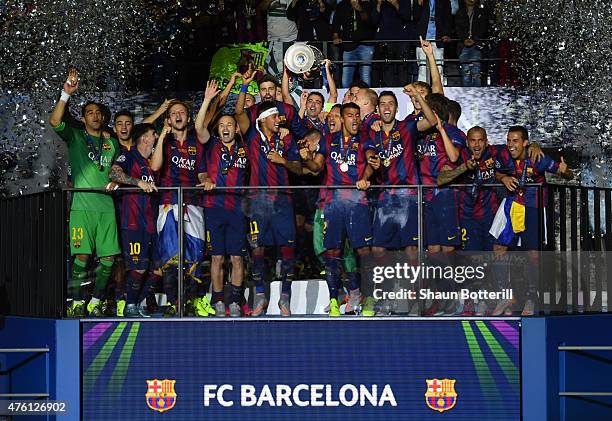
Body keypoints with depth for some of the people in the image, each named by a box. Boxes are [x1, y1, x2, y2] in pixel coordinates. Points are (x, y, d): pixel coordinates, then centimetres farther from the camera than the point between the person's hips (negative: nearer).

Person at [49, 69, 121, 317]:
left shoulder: (111, 143, 19)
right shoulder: (75, 137, 7)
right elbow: (55, 122, -11)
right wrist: (66, 94, -20)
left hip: (106, 205, 4)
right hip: (82, 205, -4)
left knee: (108, 258, 0)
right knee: (81, 255, -13)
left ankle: (96, 302, 12)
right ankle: (75, 303, -7)